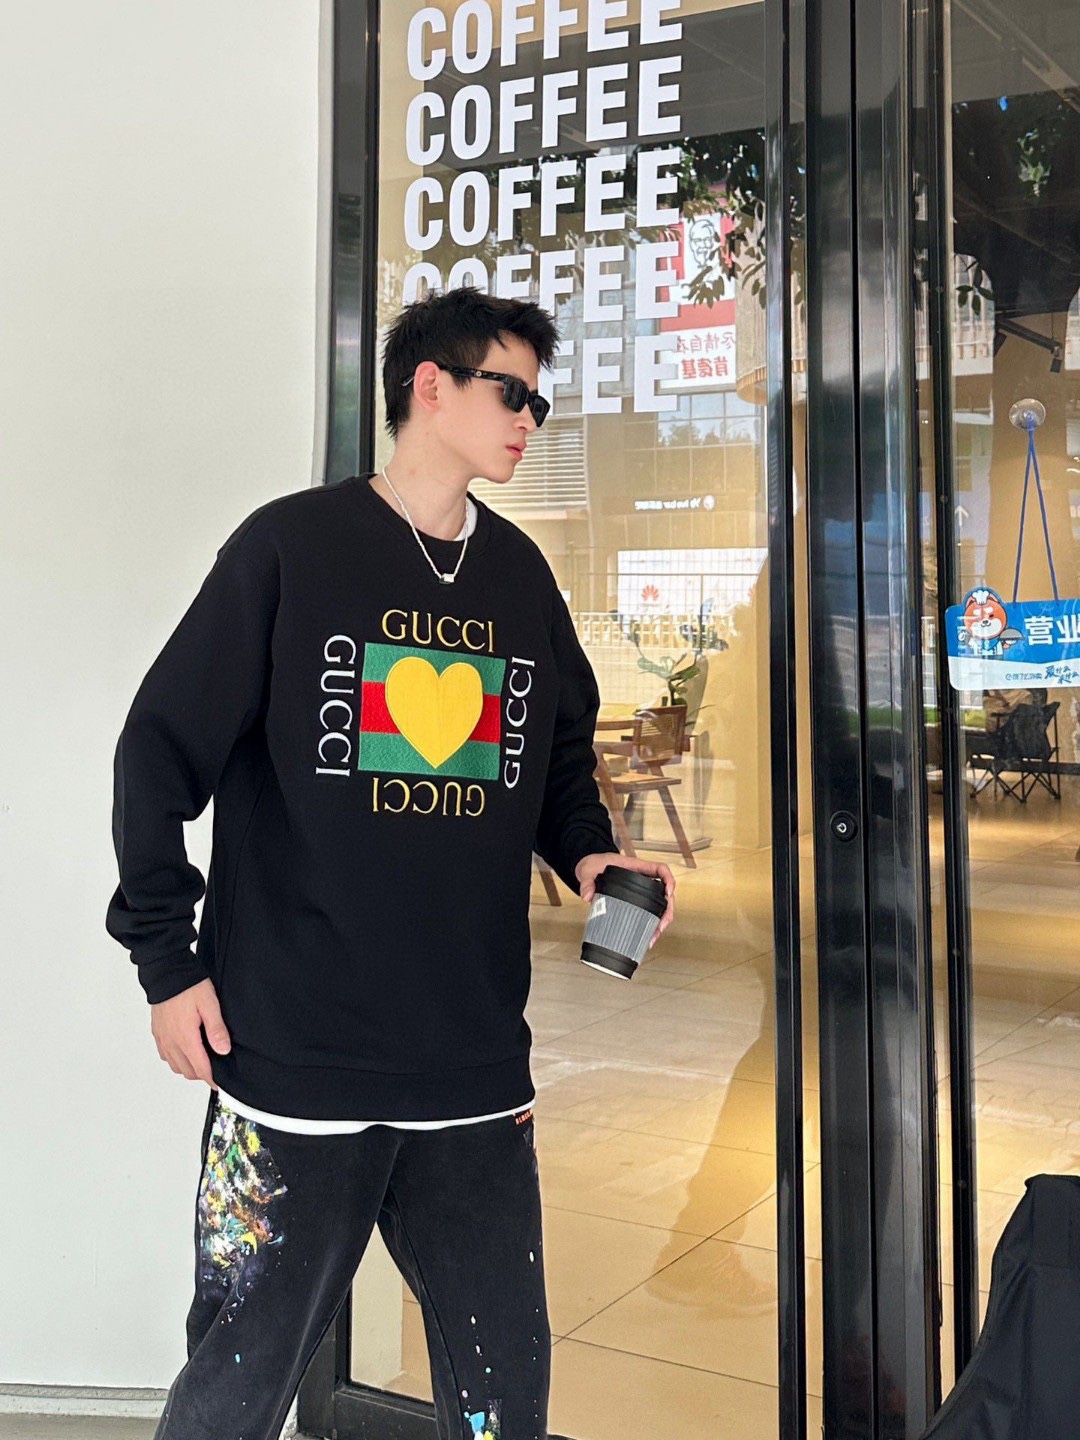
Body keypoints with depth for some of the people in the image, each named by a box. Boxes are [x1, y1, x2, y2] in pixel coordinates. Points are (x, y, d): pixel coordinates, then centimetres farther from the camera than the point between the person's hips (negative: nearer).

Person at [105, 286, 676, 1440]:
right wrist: (167, 962, -7)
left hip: (478, 1066, 5)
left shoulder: (522, 576, 12)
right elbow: (161, 750, -4)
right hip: (295, 1056, -4)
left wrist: (587, 853, 2)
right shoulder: (291, 545, -4)